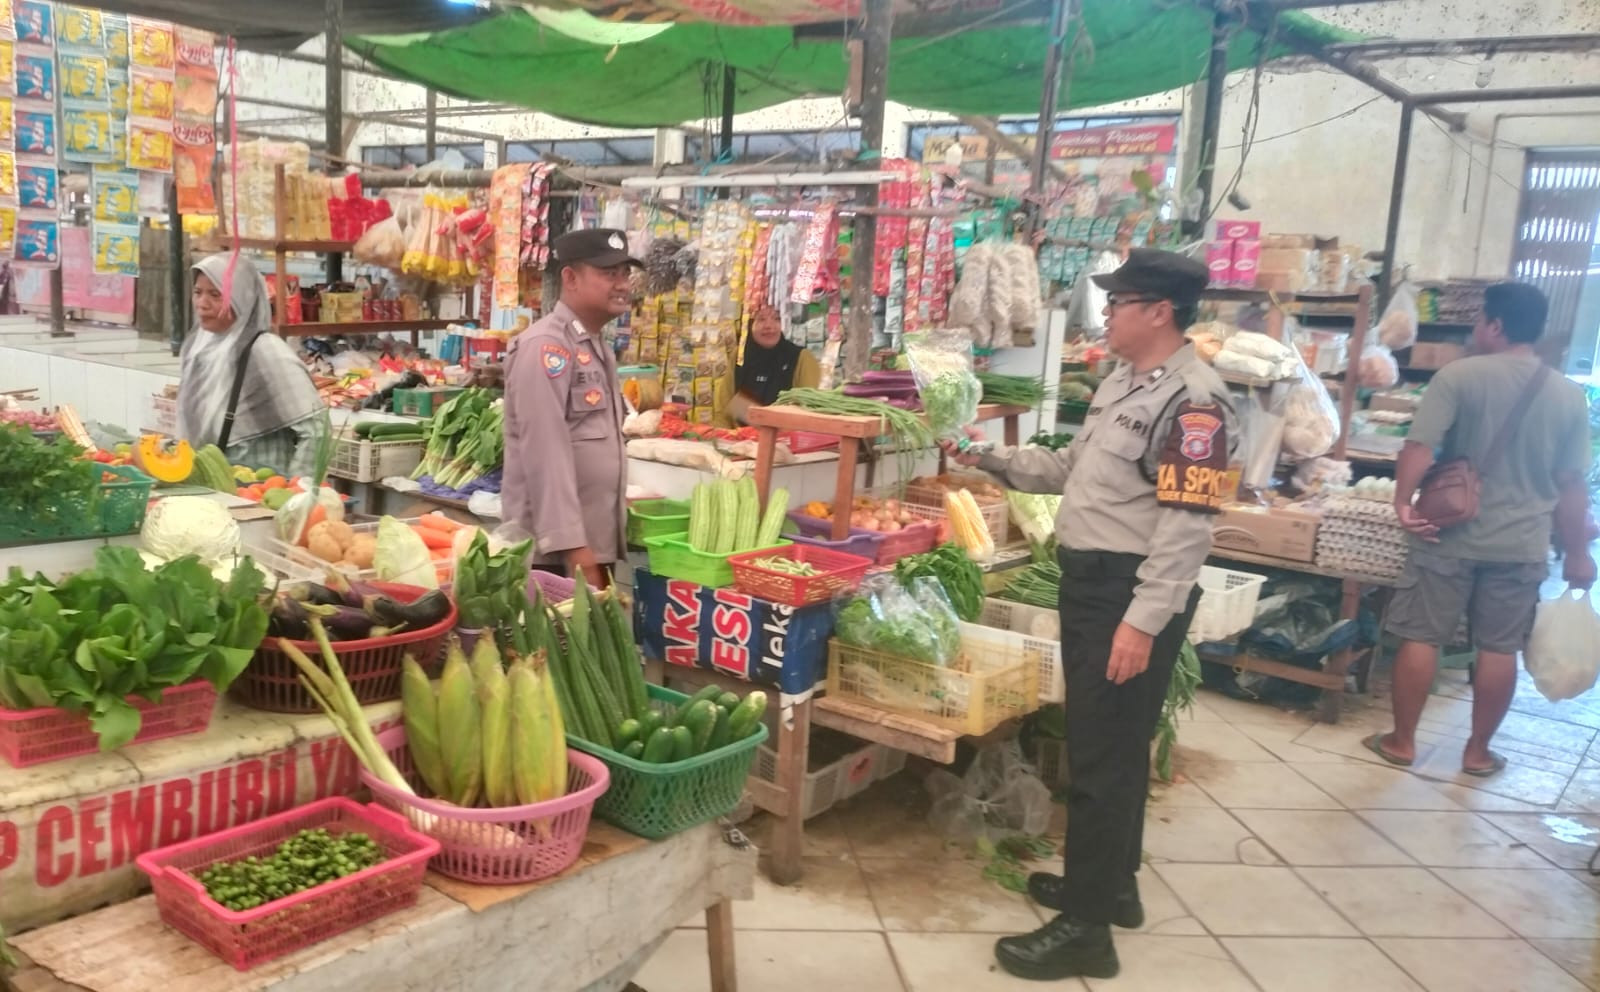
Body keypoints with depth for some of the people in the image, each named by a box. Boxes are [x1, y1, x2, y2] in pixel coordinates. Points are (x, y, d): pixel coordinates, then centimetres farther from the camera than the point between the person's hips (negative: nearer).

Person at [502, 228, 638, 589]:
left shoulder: (597, 347, 15)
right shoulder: (546, 347, -14)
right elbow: (546, 454, -20)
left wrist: (591, 550, 18)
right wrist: (573, 548, -23)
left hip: (593, 546, 9)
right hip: (553, 552, -9)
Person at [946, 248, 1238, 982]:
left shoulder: (1193, 401, -19)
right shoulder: (1121, 383, 13)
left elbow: (1185, 525, -24)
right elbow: (1072, 471, 21)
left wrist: (1143, 621, -26)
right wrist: (992, 459, 14)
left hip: (1133, 594, -10)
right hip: (1090, 581, 10)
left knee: (1104, 756, -3)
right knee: (1105, 746, 20)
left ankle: (1086, 928, 8)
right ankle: (1110, 885, 36)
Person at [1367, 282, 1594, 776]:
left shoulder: (1458, 375, -9)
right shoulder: (1569, 396, 1)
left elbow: (1419, 447, -19)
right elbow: (1572, 485, 3)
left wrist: (1404, 501, -11)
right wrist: (1578, 553, 9)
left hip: (1450, 536, -3)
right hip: (1521, 545, 3)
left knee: (1421, 639, 7)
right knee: (1499, 649, 11)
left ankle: (1401, 741, 16)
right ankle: (1478, 751, 22)